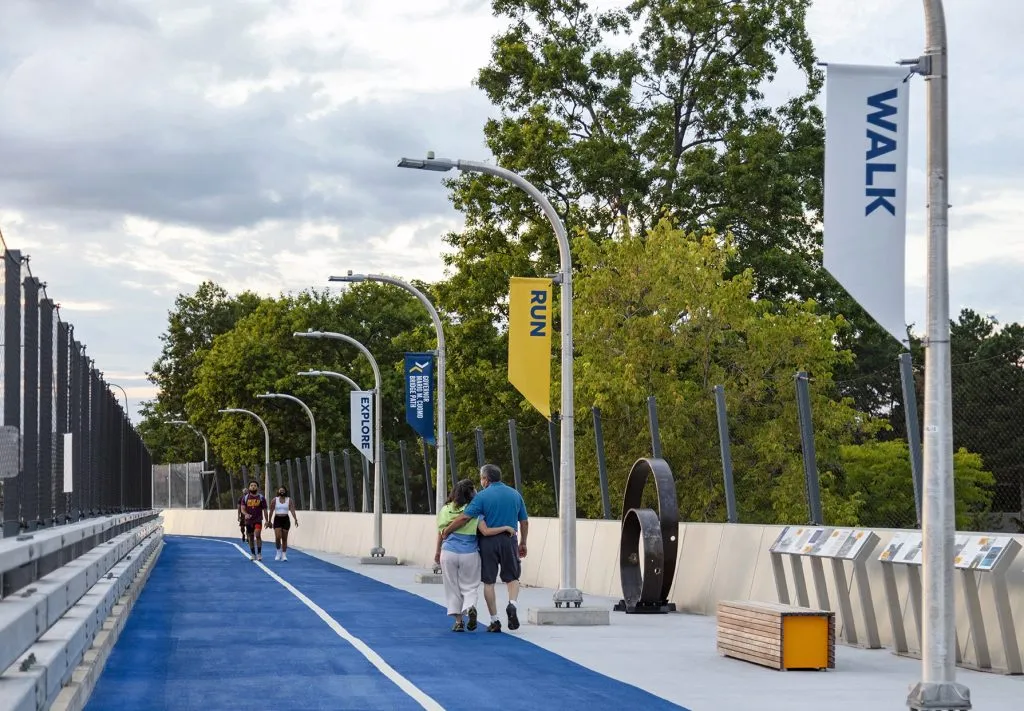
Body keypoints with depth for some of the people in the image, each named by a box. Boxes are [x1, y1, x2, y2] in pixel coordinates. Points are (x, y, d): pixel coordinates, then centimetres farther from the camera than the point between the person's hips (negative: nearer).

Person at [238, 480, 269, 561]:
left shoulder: (261, 498, 2)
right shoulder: (245, 498, 4)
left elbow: (265, 510, 5)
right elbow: (242, 509, -2)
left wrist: (267, 521, 1)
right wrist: (246, 514, -24)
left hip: (258, 520, -2)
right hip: (248, 520, 2)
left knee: (257, 535, -20)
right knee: (251, 538, 8)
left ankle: (259, 553, -13)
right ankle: (253, 554, 20)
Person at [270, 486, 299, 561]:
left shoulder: (289, 500, 2)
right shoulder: (275, 500, 1)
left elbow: (292, 510, -6)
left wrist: (296, 519, -17)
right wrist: (269, 521, 5)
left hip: (285, 519, 1)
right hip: (277, 519, -1)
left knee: (284, 538, 3)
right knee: (277, 537, -14)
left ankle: (284, 555, 9)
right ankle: (278, 552, 6)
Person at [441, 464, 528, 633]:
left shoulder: (482, 496, -6)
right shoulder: (515, 494, 7)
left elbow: (464, 517, -14)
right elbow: (524, 522, 11)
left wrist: (446, 531, -3)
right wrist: (522, 543, 22)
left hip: (489, 541, -2)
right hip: (509, 541, 3)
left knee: (489, 582, 7)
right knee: (512, 578, 14)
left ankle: (494, 621, 6)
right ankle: (512, 604, -15)